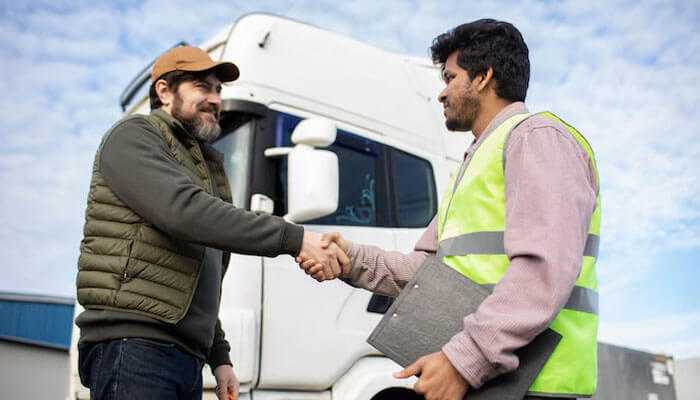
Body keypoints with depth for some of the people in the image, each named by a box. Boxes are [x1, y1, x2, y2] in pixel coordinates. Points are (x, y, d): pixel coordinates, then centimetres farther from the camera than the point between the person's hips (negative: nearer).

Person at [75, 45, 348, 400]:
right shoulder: (133, 136, 0)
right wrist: (292, 238, -24)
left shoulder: (205, 168, 24)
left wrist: (219, 356, 17)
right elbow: (184, 211, -20)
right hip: (133, 347, -8)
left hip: (185, 357, 8)